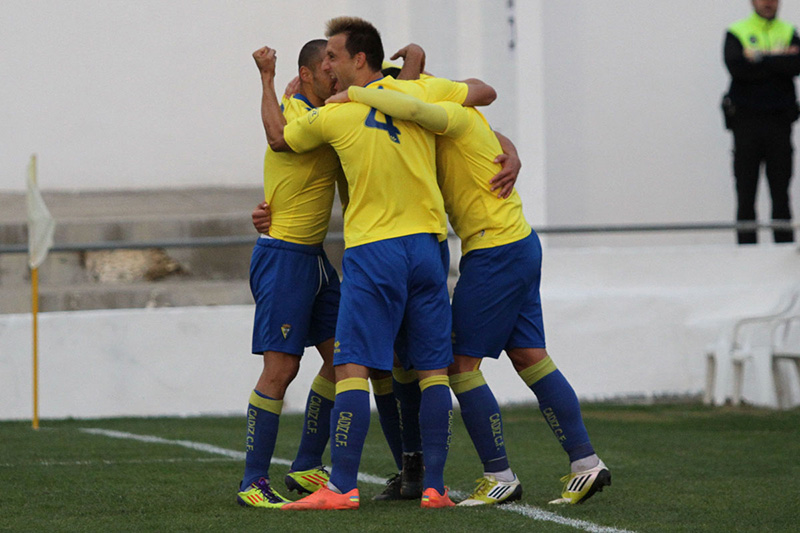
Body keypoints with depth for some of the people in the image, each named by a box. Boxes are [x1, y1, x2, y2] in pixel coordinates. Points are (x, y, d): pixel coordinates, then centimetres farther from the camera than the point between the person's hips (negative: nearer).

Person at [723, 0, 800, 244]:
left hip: (779, 121, 1)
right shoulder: (736, 32, 5)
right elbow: (736, 67, -13)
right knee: (746, 194, -1)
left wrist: (761, 57, -12)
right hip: (746, 121, -1)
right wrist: (777, 60, -10)